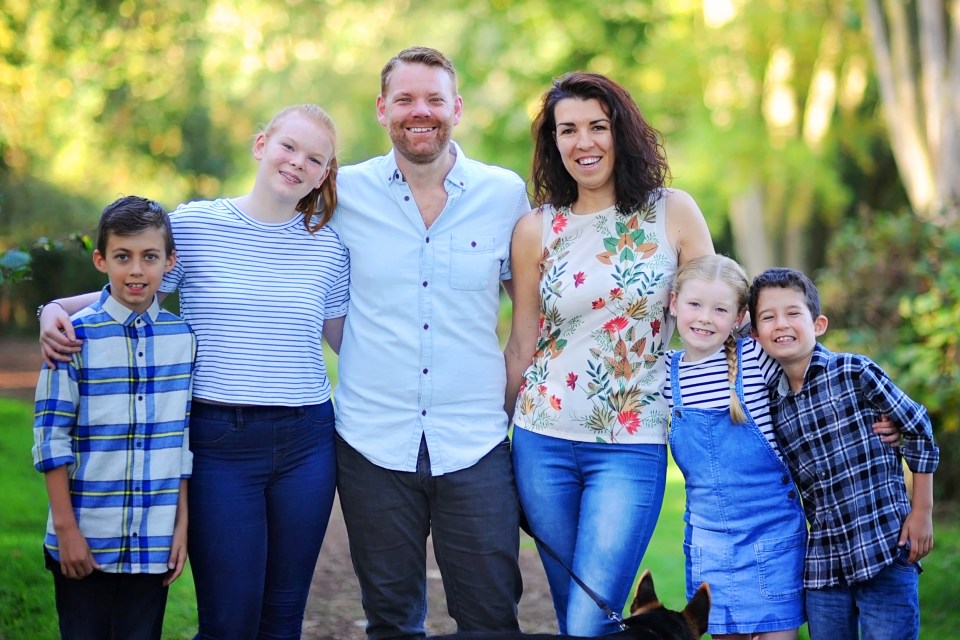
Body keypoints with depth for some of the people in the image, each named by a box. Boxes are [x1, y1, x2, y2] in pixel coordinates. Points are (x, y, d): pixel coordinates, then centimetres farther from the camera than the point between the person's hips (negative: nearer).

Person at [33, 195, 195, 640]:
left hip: (154, 545, 3)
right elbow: (50, 437, -6)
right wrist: (66, 528, -8)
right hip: (85, 540, -2)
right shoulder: (75, 336, -7)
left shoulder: (183, 338, 3)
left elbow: (186, 439, 8)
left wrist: (182, 524, 7)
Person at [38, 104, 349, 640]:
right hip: (219, 441, -3)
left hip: (307, 441, 3)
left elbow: (348, 338, 17)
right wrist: (56, 308, -7)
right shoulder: (193, 225, 0)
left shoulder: (330, 246, 7)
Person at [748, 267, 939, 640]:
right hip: (823, 565, 5)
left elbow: (917, 430, -2)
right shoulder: (771, 407, 5)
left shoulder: (854, 373, -8)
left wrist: (922, 512, -2)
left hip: (887, 553, -5)